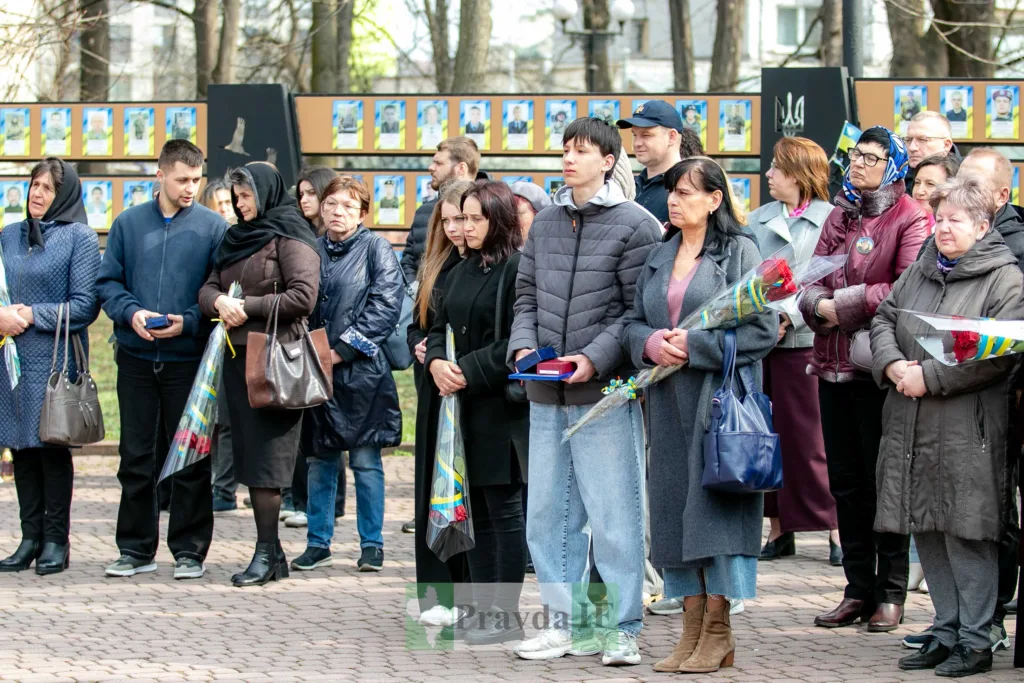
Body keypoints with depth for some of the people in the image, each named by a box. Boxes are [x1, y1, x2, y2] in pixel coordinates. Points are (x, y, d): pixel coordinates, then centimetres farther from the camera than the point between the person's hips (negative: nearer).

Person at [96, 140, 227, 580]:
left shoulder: (213, 227, -1)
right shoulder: (129, 224, 6)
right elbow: (107, 282, 6)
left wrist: (188, 321, -16)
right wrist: (131, 313, -12)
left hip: (189, 358, -2)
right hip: (136, 357, 2)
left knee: (191, 459, 3)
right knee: (136, 456, 7)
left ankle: (189, 549, 12)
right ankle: (135, 548, 16)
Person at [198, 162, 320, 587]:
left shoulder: (290, 237, -5)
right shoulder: (237, 238, 20)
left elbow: (303, 296, -15)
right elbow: (208, 289, 16)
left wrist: (249, 307, -13)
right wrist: (219, 301, -7)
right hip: (238, 357, 8)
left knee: (266, 457, -9)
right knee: (249, 456, 6)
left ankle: (267, 552, -7)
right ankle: (271, 552, 10)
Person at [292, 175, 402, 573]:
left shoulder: (376, 249, -2)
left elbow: (386, 306, -10)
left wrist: (342, 349, -13)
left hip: (361, 371, -4)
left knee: (365, 460, -1)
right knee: (319, 459, 8)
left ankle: (372, 544, 7)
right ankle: (318, 543, 16)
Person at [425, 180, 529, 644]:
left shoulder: (518, 271, -9)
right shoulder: (461, 272, 15)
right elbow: (439, 328, 16)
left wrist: (468, 371, -16)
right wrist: (436, 361, -5)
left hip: (504, 404, -8)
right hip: (464, 405, 8)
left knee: (504, 510, -3)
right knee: (475, 510, 9)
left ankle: (506, 614, 1)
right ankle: (483, 606, 15)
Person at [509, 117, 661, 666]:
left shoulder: (635, 226, -5)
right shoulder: (545, 223, 13)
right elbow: (526, 295, 16)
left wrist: (595, 358, -18)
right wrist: (524, 345, -3)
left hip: (605, 392, -6)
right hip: (547, 394, 6)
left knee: (614, 513, -3)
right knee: (549, 512, 9)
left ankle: (621, 629, 4)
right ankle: (567, 622, 18)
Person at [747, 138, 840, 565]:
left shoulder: (831, 220, -1)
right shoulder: (757, 221, 15)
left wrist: (790, 318, -16)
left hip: (802, 342, -5)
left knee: (806, 438, -5)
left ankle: (835, 528, 2)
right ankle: (779, 529, 11)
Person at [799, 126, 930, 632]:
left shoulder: (910, 219, -5)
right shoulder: (840, 216, 16)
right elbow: (813, 282, 14)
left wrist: (845, 305, -13)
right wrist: (819, 305, -8)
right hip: (834, 362, 7)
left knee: (883, 478, -2)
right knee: (845, 480, 10)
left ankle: (890, 594, 6)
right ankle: (858, 589, 17)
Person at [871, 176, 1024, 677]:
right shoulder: (919, 272, 16)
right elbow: (883, 320, 17)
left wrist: (928, 377, -17)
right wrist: (893, 365, -4)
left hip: (969, 431, -7)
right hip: (911, 428, 7)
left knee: (967, 532, -5)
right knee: (927, 531, 10)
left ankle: (975, 640, 3)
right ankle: (946, 631, 20)